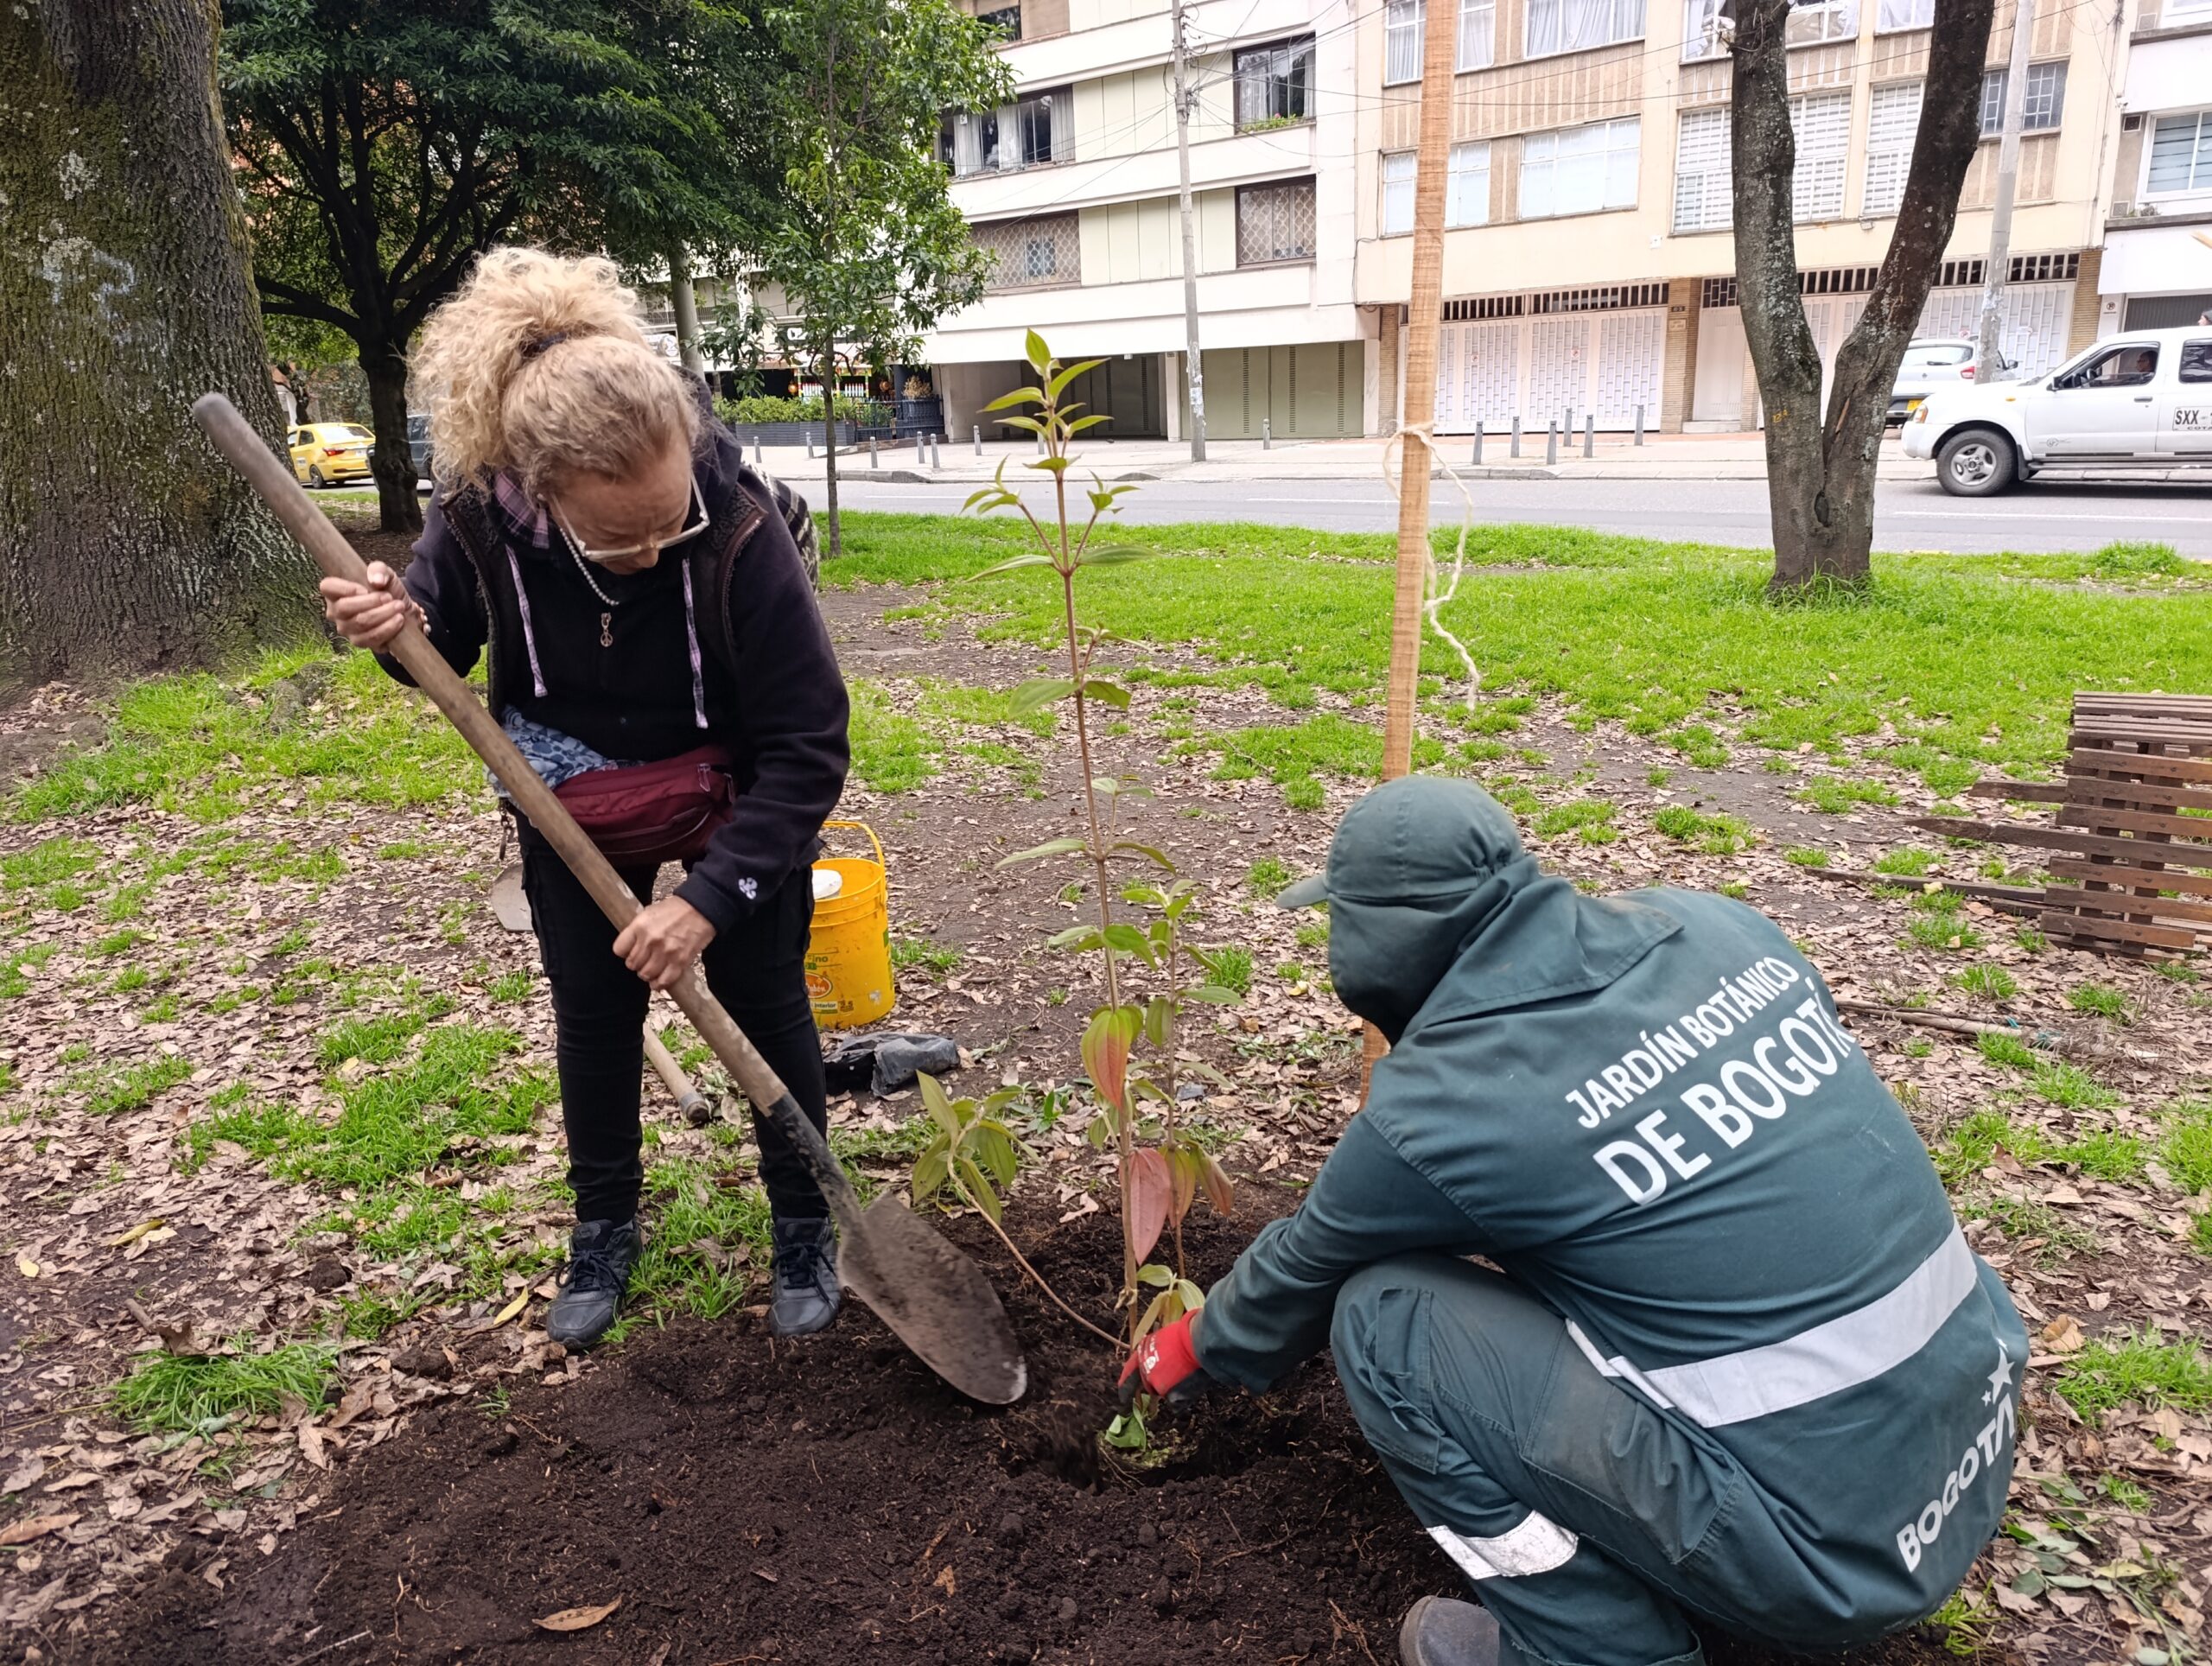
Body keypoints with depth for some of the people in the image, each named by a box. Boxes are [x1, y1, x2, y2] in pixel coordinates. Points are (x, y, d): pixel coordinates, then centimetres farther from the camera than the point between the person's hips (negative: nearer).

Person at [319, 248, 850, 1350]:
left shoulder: (741, 527, -36)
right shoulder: (478, 511, -26)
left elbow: (807, 745, -30)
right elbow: (448, 640, -4)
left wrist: (711, 896, -34)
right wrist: (398, 627, -28)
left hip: (733, 793, -2)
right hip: (572, 797, 3)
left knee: (763, 1001, 6)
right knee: (591, 1009, 11)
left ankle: (804, 1230, 26)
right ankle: (604, 1229, 32)